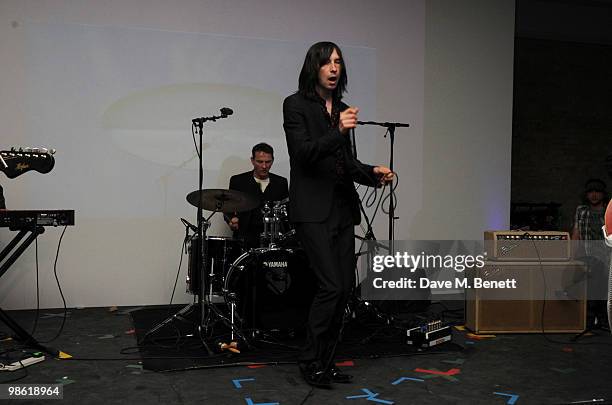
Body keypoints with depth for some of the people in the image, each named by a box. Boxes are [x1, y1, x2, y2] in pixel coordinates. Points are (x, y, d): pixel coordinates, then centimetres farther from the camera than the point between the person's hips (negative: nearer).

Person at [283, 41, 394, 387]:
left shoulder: (342, 108, 16)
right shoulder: (296, 105, -3)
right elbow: (302, 153, -14)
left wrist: (373, 173, 3)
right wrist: (338, 131, -26)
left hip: (342, 207, 7)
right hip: (313, 209, -7)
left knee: (345, 288, 5)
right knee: (332, 286, -12)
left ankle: (326, 362, 18)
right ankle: (311, 361, 7)